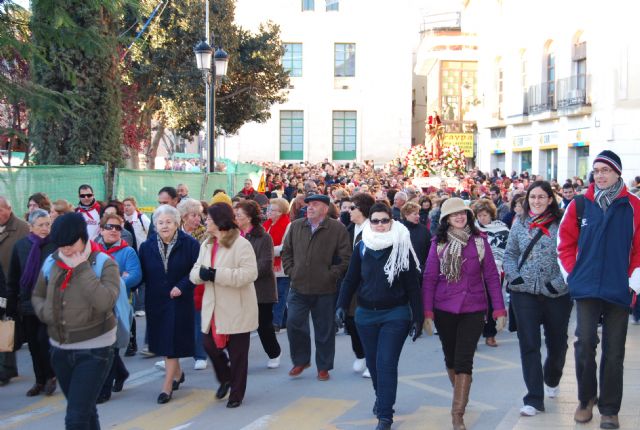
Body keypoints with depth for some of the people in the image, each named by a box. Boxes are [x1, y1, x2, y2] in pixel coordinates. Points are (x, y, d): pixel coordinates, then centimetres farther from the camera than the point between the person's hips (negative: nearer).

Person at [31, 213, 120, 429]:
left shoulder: (104, 264, -12)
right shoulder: (51, 263, 1)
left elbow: (105, 302, -27)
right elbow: (37, 296, 16)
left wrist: (82, 267, -24)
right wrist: (46, 312, -5)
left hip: (93, 351, -5)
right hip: (59, 350, 5)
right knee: (85, 410, 22)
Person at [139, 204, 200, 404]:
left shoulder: (189, 244, -8)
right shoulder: (147, 246, 3)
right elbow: (142, 275, 5)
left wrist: (182, 286, -18)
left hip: (179, 301, -4)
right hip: (155, 301, 4)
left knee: (172, 342, -4)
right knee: (162, 341, 14)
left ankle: (167, 386, 3)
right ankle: (177, 373, 36)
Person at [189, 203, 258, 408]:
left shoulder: (241, 244, -14)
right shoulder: (206, 245, 10)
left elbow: (250, 273, -23)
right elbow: (194, 273, 12)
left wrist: (216, 274, -25)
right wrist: (201, 273, -14)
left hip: (236, 309, -6)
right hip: (213, 308, 6)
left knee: (237, 352, 5)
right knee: (210, 345, 7)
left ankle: (237, 393, 22)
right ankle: (226, 378, 35)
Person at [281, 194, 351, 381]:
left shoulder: (338, 229, -5)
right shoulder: (296, 226, 7)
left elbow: (345, 258, -7)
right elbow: (286, 251, 14)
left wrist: (331, 275, -10)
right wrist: (291, 271, 4)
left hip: (325, 290, -3)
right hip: (299, 287, 3)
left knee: (324, 330, 7)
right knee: (294, 323, -1)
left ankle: (324, 367, 22)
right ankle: (301, 360, 20)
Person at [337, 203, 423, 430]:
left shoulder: (402, 248, -6)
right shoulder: (361, 247, 2)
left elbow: (412, 285, -3)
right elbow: (350, 279, 6)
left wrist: (417, 317, -4)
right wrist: (342, 305, -7)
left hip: (395, 314, -3)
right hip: (366, 314, 4)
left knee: (386, 363, -9)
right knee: (373, 361, 15)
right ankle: (381, 397, 41)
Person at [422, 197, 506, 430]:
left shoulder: (479, 240, -1)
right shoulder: (438, 243, 0)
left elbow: (491, 276, 0)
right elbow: (429, 279, -1)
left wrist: (499, 309, -4)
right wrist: (427, 312, -7)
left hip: (473, 309, -1)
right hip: (444, 310, 2)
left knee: (464, 360, -7)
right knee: (451, 358, 14)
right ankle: (460, 395, 38)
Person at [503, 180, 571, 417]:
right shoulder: (519, 224, 5)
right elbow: (509, 254, 10)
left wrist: (560, 281, -15)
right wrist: (513, 277, -4)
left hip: (557, 294, -1)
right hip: (525, 292, 1)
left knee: (557, 343, 15)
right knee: (529, 345, -3)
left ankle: (551, 380, 45)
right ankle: (534, 398, 2)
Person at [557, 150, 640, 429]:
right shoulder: (580, 205, 1)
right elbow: (566, 244, 6)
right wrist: (573, 276, 2)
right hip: (586, 289, 0)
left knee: (614, 351, 7)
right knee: (585, 344, -3)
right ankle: (586, 399, 18)